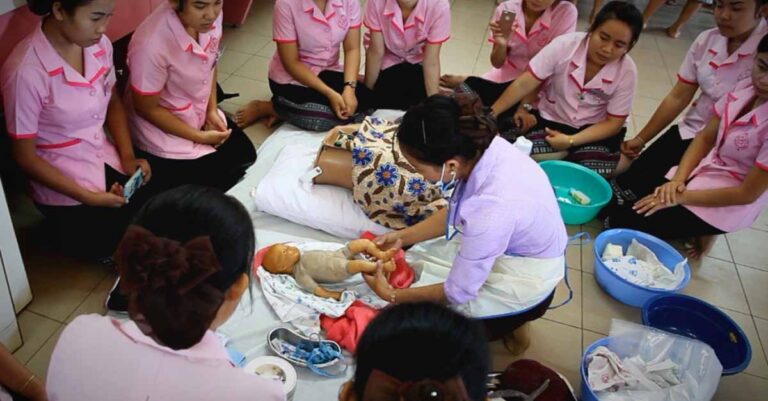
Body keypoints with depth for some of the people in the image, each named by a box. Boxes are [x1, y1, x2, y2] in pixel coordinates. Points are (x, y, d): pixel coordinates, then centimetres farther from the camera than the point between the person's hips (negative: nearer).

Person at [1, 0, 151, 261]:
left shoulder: (99, 44, -10)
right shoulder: (26, 73, -27)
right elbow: (25, 156, -17)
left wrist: (128, 156, -5)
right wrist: (88, 197, -19)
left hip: (107, 160, 5)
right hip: (63, 183, -5)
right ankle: (63, 225, 24)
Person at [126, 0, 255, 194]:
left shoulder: (211, 17, -17)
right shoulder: (151, 45, -36)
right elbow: (148, 109, -21)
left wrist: (212, 110, -6)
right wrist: (200, 137, -16)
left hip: (201, 112, 7)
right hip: (162, 128, -6)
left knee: (245, 156, 10)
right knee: (214, 183, -4)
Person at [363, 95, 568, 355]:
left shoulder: (493, 207, -41)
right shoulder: (480, 147, -20)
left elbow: (458, 291, -25)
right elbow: (455, 213, 2)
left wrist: (392, 295, -13)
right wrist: (403, 236, -1)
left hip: (522, 285, -7)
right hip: (508, 250, 7)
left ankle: (512, 321, 16)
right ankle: (511, 315, 22)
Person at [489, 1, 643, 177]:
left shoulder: (627, 71, -17)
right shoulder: (564, 45, -21)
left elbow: (613, 123, -12)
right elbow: (524, 84, -20)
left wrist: (571, 141, -25)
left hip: (595, 130, 0)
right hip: (552, 120, 0)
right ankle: (569, 156, 1)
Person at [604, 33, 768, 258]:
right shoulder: (746, 88, -6)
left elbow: (748, 194, -22)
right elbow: (705, 138, 3)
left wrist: (682, 197, -18)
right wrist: (677, 180, -13)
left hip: (728, 205, -7)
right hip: (702, 172, 7)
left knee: (624, 221, -11)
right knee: (616, 199, 4)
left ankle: (701, 231, 7)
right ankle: (697, 227, 14)